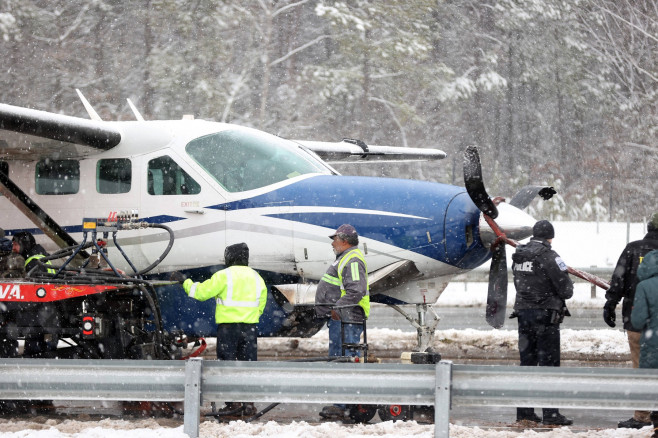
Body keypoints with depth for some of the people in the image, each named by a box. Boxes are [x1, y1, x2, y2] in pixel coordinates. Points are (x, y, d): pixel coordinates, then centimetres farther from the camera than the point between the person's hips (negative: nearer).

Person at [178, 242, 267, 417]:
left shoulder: (224, 276, -7)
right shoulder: (257, 278, 12)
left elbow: (201, 291, -6)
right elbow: (261, 305, 17)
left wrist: (184, 282, 8)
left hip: (228, 326, -5)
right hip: (250, 328, 5)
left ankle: (234, 402, -6)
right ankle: (249, 404, 6)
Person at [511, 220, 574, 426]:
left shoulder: (518, 256, 9)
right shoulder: (548, 256, -14)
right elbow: (566, 289, -13)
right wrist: (568, 283, 8)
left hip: (523, 313, 7)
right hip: (546, 314, -7)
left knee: (527, 362, 13)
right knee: (549, 364, -3)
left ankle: (524, 411, 15)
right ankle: (550, 414, -4)